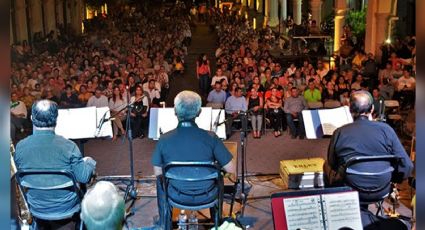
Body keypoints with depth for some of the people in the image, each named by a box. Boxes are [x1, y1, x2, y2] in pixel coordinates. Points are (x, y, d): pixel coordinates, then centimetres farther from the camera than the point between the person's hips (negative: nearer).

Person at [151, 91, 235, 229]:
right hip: (207, 196, 0)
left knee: (160, 180, 32)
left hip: (177, 196, 0)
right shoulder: (211, 138, -19)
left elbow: (157, 173, -4)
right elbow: (230, 170, -11)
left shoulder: (164, 139, -16)